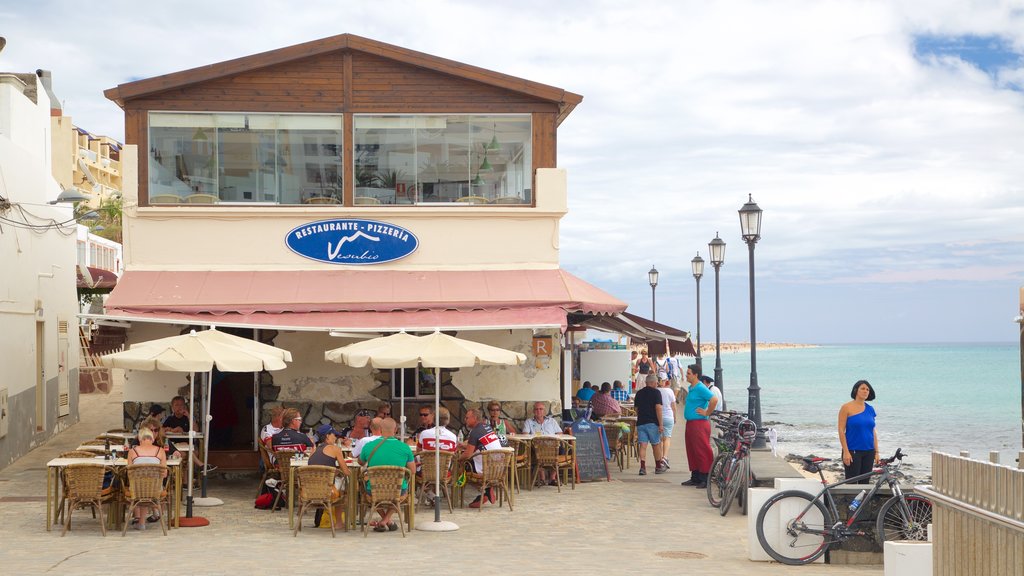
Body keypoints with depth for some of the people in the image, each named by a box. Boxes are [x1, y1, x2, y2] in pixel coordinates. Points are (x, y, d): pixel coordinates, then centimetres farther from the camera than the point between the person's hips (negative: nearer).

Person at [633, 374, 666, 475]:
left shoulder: (639, 393, 11)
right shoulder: (656, 392, -6)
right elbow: (658, 408, -13)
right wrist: (661, 424, -14)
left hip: (641, 422, 4)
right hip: (652, 423, -4)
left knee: (643, 445, -1)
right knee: (656, 444, 10)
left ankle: (643, 467, -13)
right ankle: (658, 466, 22)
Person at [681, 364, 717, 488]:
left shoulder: (701, 388, -15)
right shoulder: (691, 388, 15)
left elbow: (714, 400, -27)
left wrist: (707, 412, -17)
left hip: (699, 424, -10)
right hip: (690, 423, 10)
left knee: (702, 452, -7)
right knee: (692, 451, 13)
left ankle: (705, 479, -5)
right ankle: (695, 477, 21)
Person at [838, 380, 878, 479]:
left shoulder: (870, 409, 9)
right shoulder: (847, 408, -5)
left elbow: (873, 431, 13)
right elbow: (841, 430, -8)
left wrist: (876, 451, 8)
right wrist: (846, 452, -14)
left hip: (869, 452, 5)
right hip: (853, 452, -5)